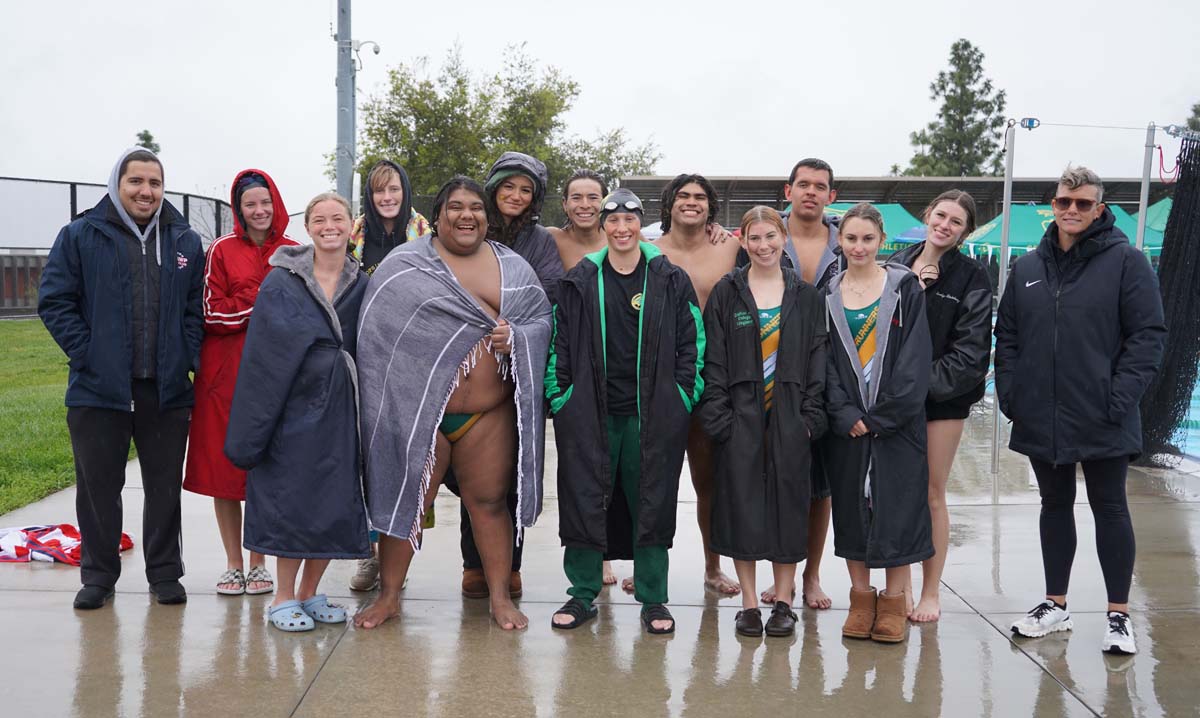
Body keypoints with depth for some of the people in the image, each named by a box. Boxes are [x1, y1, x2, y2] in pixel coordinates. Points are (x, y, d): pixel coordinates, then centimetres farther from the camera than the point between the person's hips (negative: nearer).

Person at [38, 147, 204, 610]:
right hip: (99, 388, -2)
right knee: (99, 487, 7)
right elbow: (54, 302, -1)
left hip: (168, 389, 2)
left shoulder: (185, 241, 8)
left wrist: (188, 356, -2)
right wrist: (86, 354, -9)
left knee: (165, 486, 9)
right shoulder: (81, 236, 0)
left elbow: (196, 308, 11)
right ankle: (98, 575, 21)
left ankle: (165, 574, 22)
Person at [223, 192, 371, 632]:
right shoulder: (281, 282, -2)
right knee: (291, 497, -3)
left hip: (340, 409, 4)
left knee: (336, 503, 5)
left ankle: (309, 594, 20)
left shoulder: (361, 286, 9)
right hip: (294, 403, -4)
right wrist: (254, 428, -10)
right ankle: (284, 598, 11)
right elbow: (264, 354, -5)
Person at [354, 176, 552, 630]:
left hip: (489, 414, 2)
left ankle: (500, 596, 20)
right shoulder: (403, 266, -1)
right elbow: (378, 334, -4)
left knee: (490, 502, 9)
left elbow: (543, 318, 10)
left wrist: (516, 337, -11)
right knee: (404, 501, 7)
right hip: (418, 412, -2)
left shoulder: (513, 268, 9)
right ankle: (388, 596, 21)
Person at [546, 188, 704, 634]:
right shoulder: (579, 282, 5)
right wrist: (560, 399, 0)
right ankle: (582, 595, 17)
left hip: (652, 414, 0)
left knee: (652, 504, 5)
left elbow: (692, 344, 5)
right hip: (590, 413, 1)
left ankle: (653, 600, 16)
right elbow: (557, 343, 6)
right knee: (584, 501, 4)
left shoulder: (671, 282, 4)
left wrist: (683, 398, -2)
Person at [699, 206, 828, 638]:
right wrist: (719, 416, -8)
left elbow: (818, 360, 6)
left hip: (790, 418, 1)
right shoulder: (726, 294, 4)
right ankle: (749, 603, 11)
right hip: (740, 416, -1)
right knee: (742, 502, 0)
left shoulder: (806, 297, 8)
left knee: (788, 502, 3)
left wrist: (811, 416, -4)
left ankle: (783, 602, 14)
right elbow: (713, 360, 1)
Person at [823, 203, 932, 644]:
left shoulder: (905, 288, 0)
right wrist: (845, 414, -10)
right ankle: (861, 600, 17)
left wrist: (882, 416, -12)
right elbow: (825, 362, 3)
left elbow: (915, 359, -6)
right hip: (846, 423, 3)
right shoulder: (828, 296, 7)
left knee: (897, 507, -2)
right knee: (851, 507, 6)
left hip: (897, 421, -2)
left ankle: (894, 603, 9)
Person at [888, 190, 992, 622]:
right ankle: (901, 584, 18)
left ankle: (931, 592, 14)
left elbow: (971, 351, -9)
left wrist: (926, 383, -16)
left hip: (944, 397, -3)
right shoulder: (897, 266, 6)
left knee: (932, 495, 3)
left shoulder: (971, 278, -4)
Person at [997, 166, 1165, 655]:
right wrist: (1009, 393, 2)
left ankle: (1119, 615, 16)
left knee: (1110, 509, 6)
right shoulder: (1027, 268, 8)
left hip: (1101, 424, -4)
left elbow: (1148, 335, -10)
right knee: (1055, 506, 15)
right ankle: (1055, 606, 27)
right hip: (1041, 421, 5)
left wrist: (1120, 399, -16)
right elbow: (1007, 336, 12)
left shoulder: (1126, 262, -6)